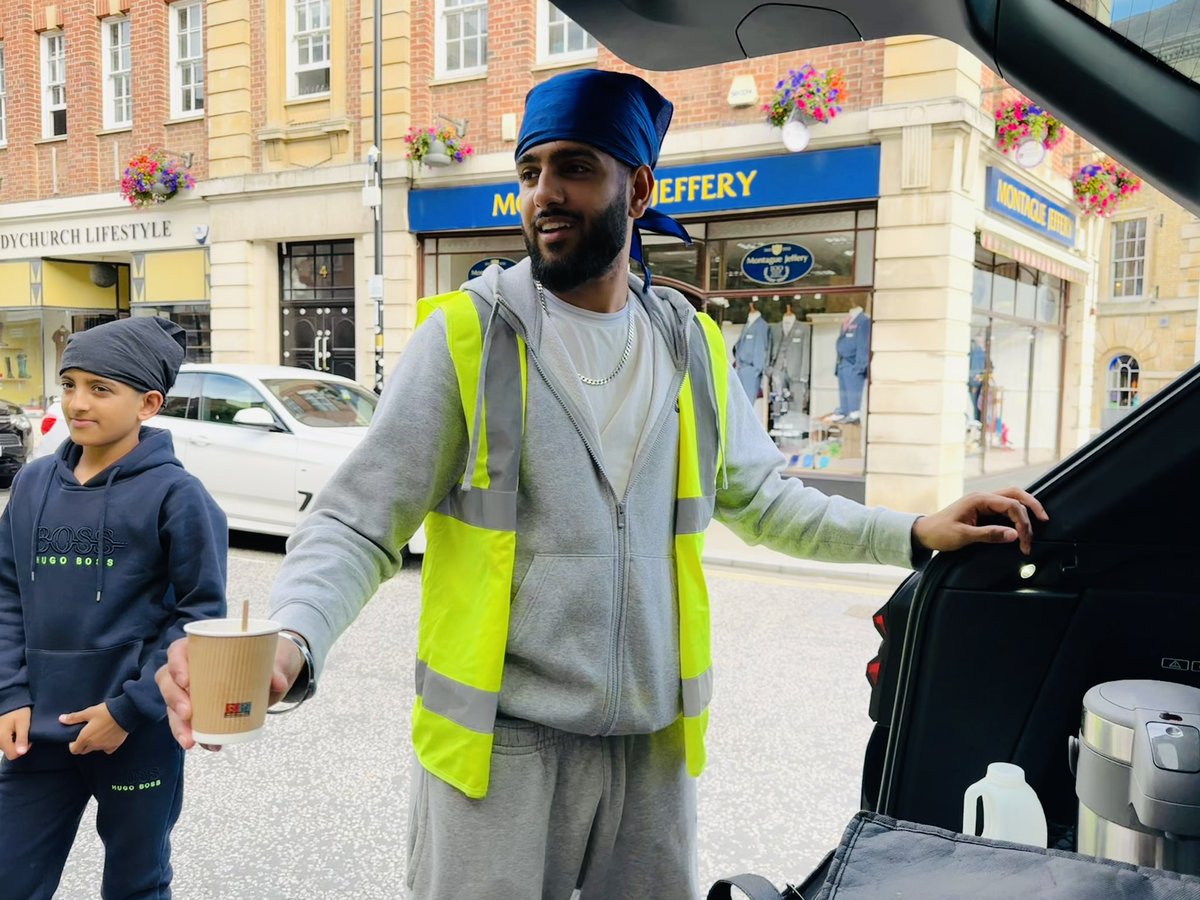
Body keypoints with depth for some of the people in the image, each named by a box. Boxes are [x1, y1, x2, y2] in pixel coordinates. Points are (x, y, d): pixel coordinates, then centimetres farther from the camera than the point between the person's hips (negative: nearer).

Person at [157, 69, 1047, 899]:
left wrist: (915, 533, 9)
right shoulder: (467, 333, -8)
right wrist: (290, 640, -29)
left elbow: (760, 498, 16)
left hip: (655, 743, 4)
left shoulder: (693, 347, 5)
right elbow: (358, 523, -10)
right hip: (501, 743, -3)